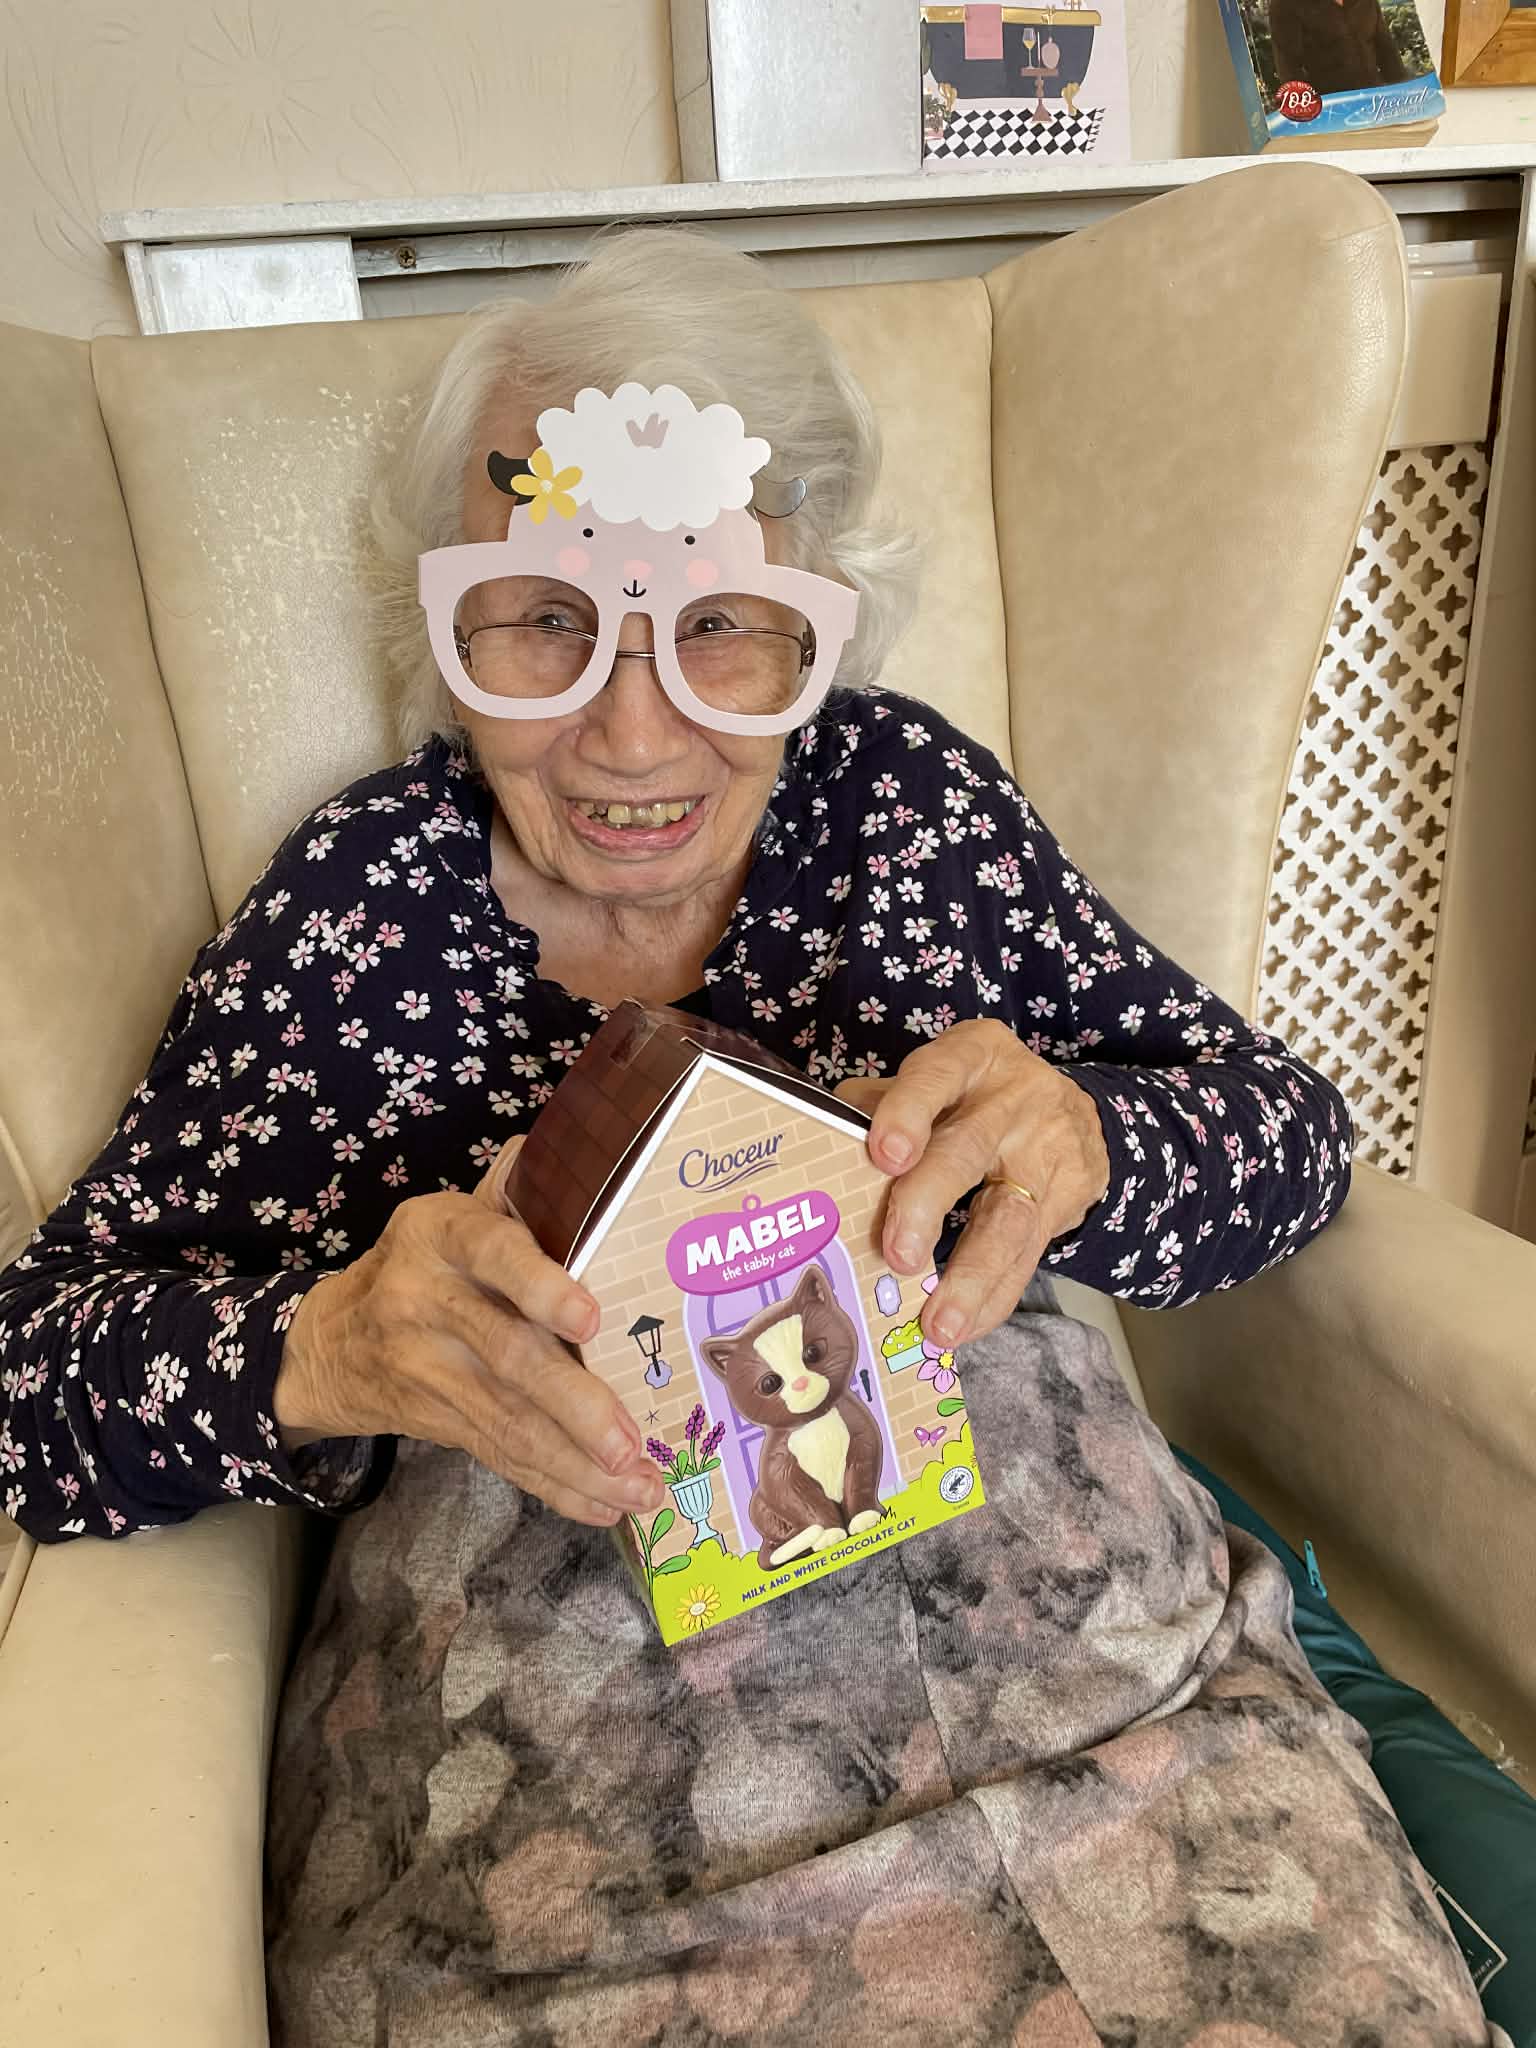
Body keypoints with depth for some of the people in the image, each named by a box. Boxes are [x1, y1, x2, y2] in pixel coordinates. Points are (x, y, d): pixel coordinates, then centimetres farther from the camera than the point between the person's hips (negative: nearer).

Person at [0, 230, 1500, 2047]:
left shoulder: (906, 791, 0)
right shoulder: (351, 906, -2)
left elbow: (1287, 1130, 1)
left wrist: (1078, 1148, -21)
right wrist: (316, 1352, -22)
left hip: (1097, 1660, 2)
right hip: (539, 1777, 0)